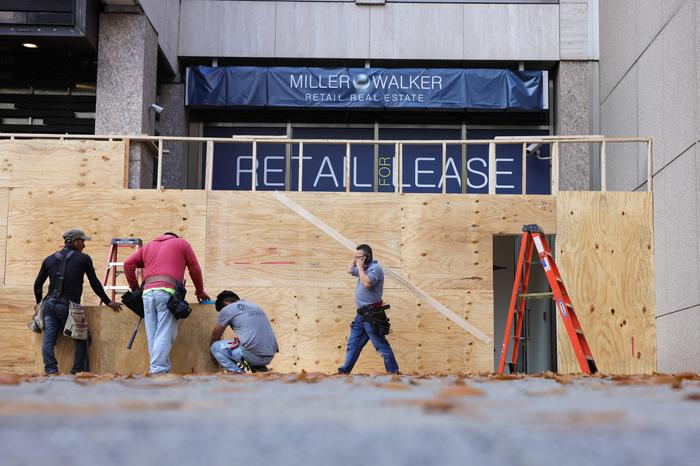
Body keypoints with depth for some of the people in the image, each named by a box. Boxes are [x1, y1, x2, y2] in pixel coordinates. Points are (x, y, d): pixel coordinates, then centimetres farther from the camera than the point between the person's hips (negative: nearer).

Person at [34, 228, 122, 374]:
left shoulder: (50, 259, 15)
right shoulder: (83, 259, 3)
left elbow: (38, 284, 18)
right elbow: (95, 284, 5)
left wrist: (39, 303, 33)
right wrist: (108, 302, 14)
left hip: (50, 304, 4)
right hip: (69, 306, -4)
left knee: (48, 340, 2)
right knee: (81, 340, 8)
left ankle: (51, 371, -9)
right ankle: (78, 372, 2)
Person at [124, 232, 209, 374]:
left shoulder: (149, 246, 28)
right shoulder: (181, 243, 18)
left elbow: (128, 263, 18)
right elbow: (194, 269, 14)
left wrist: (134, 288, 23)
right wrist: (200, 291, 25)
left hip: (147, 293, 4)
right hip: (167, 293, -4)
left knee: (153, 335, 4)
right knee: (164, 335, -9)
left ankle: (164, 369, -1)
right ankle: (158, 370, -19)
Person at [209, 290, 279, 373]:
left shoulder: (227, 309, 6)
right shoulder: (255, 306, 25)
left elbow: (214, 338, 18)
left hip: (252, 355, -6)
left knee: (215, 347, 13)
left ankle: (238, 374, 0)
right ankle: (260, 369, 14)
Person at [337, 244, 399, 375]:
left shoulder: (375, 268, -13)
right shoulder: (364, 269, 16)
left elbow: (367, 283, -29)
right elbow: (349, 270, 31)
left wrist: (360, 267, -18)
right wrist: (354, 259, 15)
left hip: (372, 315, -10)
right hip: (361, 315, 10)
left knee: (382, 346, -6)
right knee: (353, 344, 11)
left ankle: (394, 372, 0)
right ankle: (345, 371, 15)